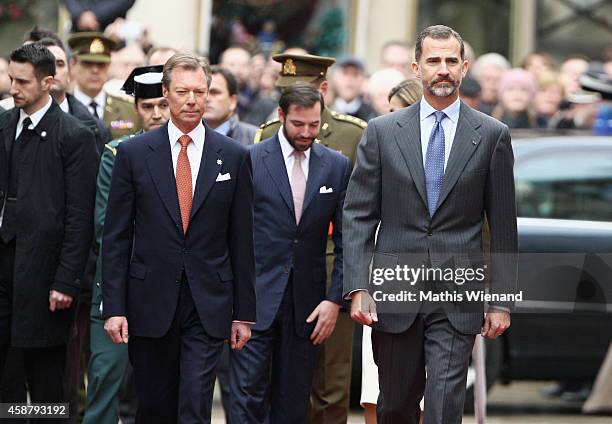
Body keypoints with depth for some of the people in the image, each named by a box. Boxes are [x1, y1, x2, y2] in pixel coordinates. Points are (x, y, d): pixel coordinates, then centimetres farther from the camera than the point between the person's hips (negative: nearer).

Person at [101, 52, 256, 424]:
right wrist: (114, 307, -4)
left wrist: (243, 313, 4)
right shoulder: (134, 153, 2)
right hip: (150, 305, 1)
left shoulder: (234, 157, 3)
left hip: (209, 307, -1)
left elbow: (242, 241, 5)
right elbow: (116, 237, 2)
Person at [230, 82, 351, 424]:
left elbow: (345, 241, 8)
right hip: (256, 299, -3)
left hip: (307, 303, 3)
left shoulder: (337, 167, 7)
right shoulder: (250, 161, -2)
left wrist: (335, 299, 0)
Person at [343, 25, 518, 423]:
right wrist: (357, 287, -7)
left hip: (458, 300, -1)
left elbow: (503, 225, 5)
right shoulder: (383, 132, 4)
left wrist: (502, 300, 1)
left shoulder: (492, 135, 3)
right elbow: (358, 216, 2)